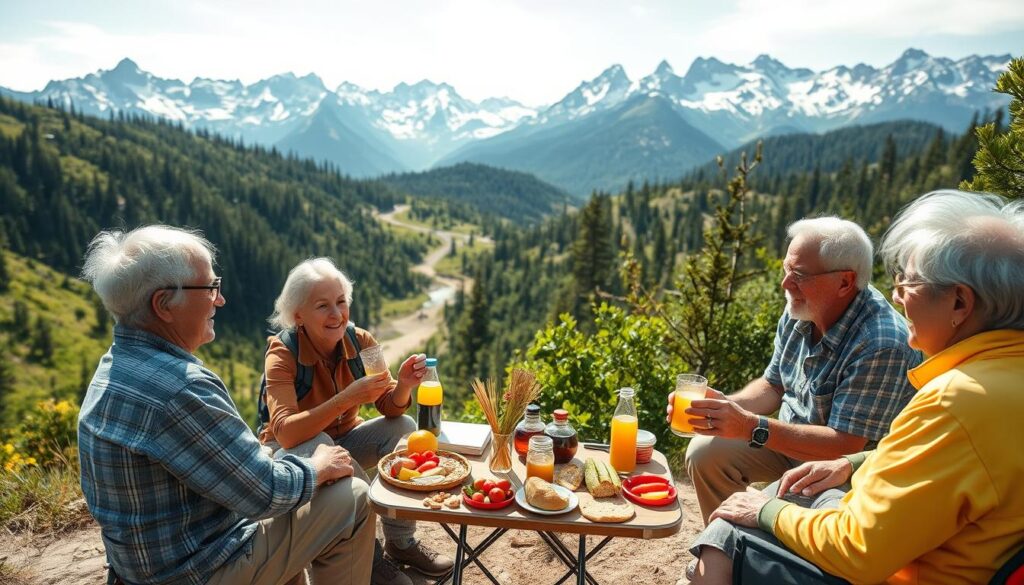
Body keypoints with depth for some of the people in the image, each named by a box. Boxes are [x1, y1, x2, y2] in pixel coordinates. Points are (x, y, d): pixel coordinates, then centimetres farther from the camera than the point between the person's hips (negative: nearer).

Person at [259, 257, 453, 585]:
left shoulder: (360, 341, -13)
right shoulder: (283, 353, -24)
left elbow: (390, 408, -14)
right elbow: (285, 433, -36)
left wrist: (403, 385, -37)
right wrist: (347, 397, -46)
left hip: (344, 438, 4)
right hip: (292, 451, -4)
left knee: (403, 427, -19)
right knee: (319, 446, -36)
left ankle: (400, 542, -7)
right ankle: (368, 557, -19)